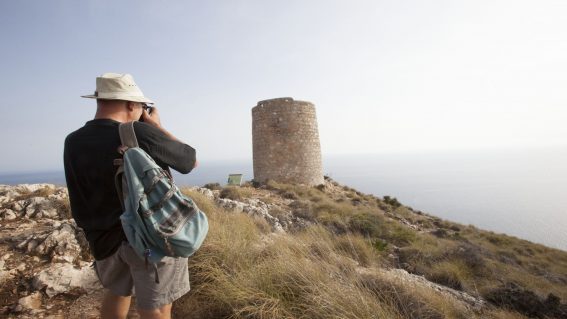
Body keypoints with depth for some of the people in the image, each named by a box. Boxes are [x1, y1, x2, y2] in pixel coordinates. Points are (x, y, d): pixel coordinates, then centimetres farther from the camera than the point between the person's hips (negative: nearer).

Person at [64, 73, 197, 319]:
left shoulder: (73, 142, -4)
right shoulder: (141, 133, -21)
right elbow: (192, 161, -9)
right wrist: (156, 126, -1)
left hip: (105, 238, 6)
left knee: (117, 292, 30)